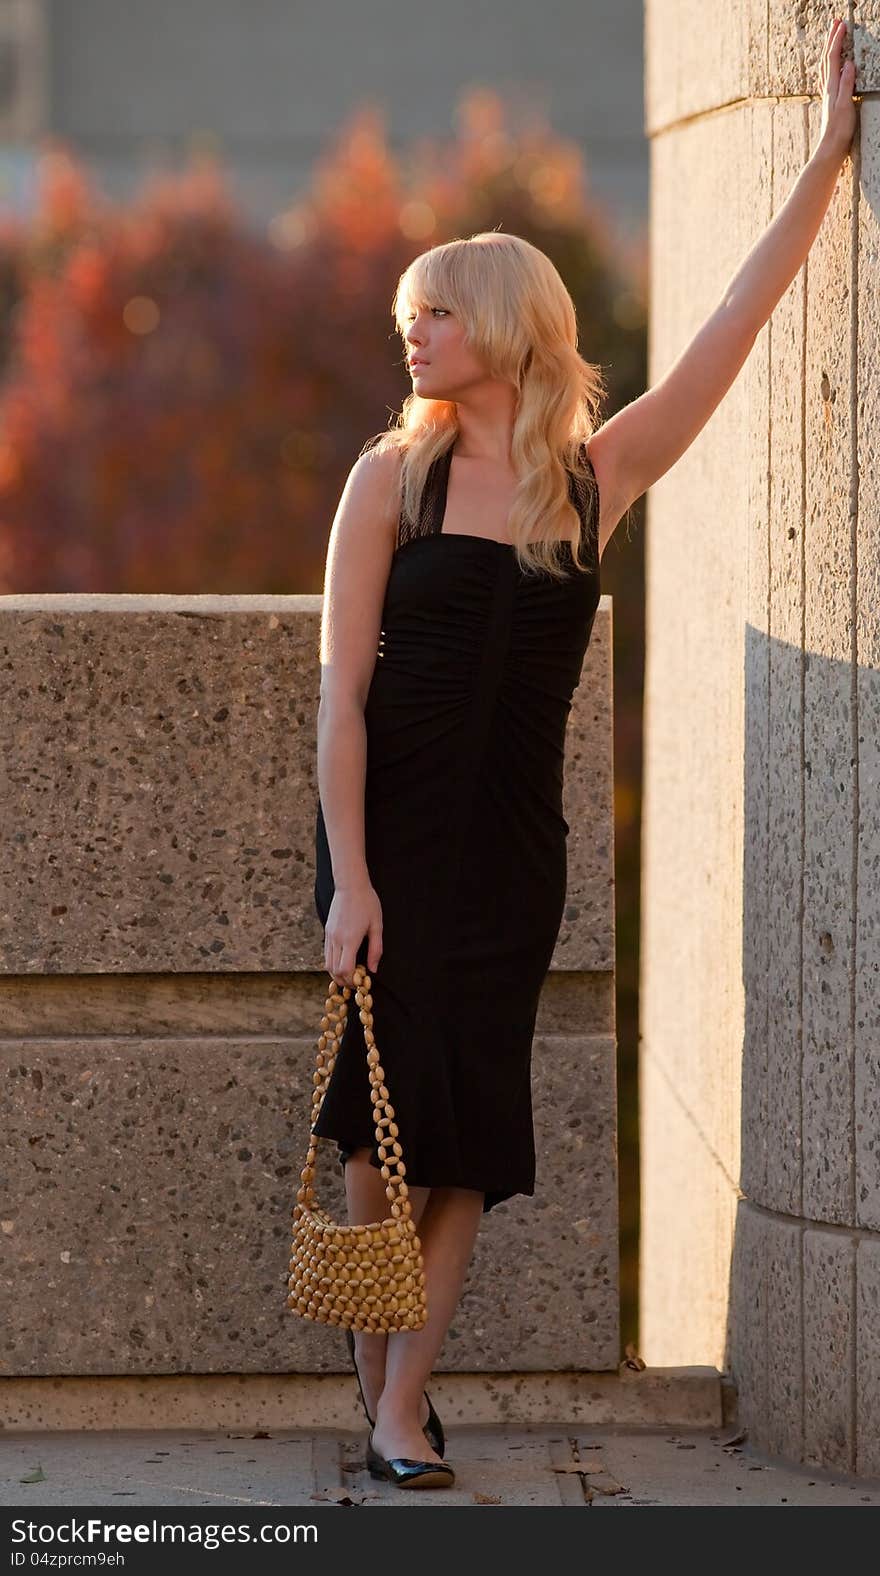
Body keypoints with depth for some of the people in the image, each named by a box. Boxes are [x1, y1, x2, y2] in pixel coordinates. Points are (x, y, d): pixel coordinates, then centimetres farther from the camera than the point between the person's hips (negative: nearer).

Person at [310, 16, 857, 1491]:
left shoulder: (598, 477, 4)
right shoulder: (396, 475, -3)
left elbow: (731, 331, 3)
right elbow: (341, 691, -5)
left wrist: (827, 158, 1)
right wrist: (352, 879, -13)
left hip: (512, 845, 2)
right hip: (388, 827, -2)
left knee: (472, 1128, -1)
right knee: (385, 1108, -3)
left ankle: (402, 1397, 4)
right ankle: (375, 1342, 16)